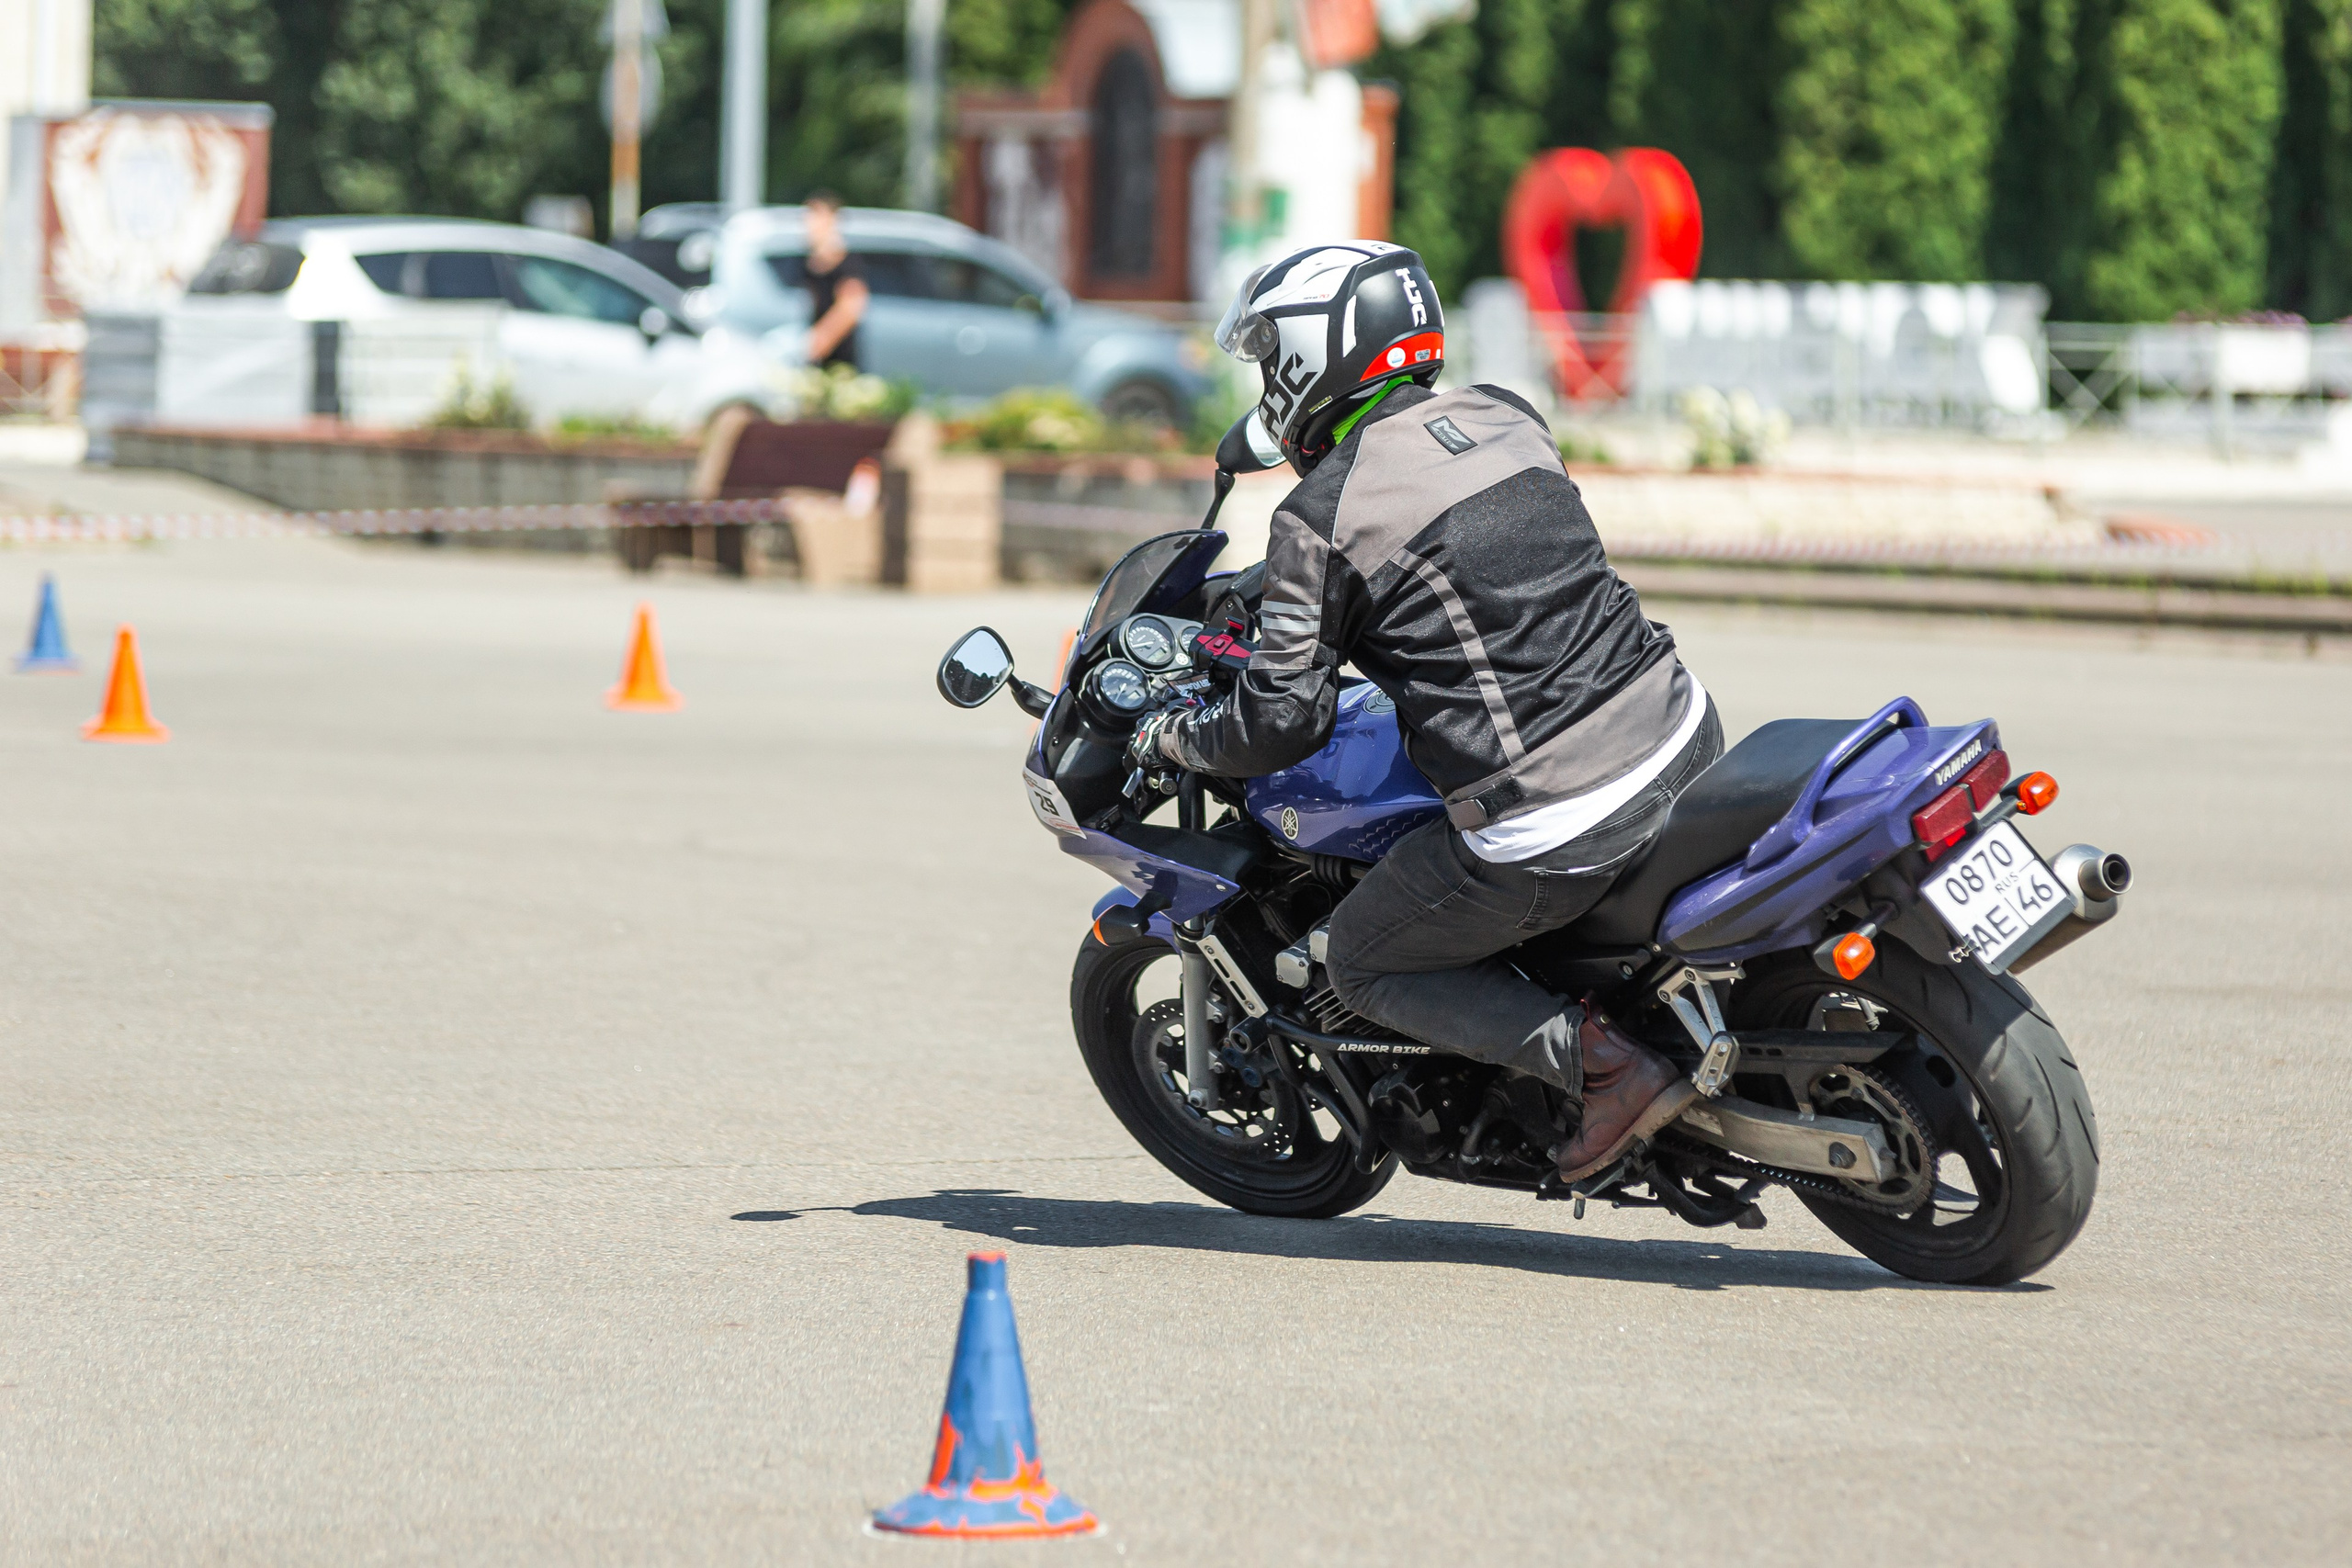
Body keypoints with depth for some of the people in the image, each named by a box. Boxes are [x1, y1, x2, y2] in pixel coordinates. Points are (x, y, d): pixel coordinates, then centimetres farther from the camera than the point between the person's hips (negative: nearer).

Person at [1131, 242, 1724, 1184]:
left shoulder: (1321, 517, -8)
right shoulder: (1507, 417, 11)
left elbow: (1282, 722, -7)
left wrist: (1170, 739, 13)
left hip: (1548, 829, -7)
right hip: (1684, 739, 7)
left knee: (1364, 965, 14)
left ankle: (1600, 1062, -3)